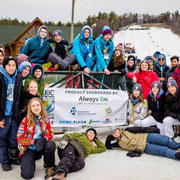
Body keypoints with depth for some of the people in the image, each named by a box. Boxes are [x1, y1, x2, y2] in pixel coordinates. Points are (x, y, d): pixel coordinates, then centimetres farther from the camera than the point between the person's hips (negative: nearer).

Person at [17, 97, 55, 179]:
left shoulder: (45, 119, 0)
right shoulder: (26, 120, -9)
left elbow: (50, 134, 1)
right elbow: (20, 137, -11)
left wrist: (43, 140, -22)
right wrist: (35, 141, -22)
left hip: (40, 147, 2)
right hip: (28, 148, -2)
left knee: (51, 145, -33)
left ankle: (49, 166, -6)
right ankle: (30, 162, 15)